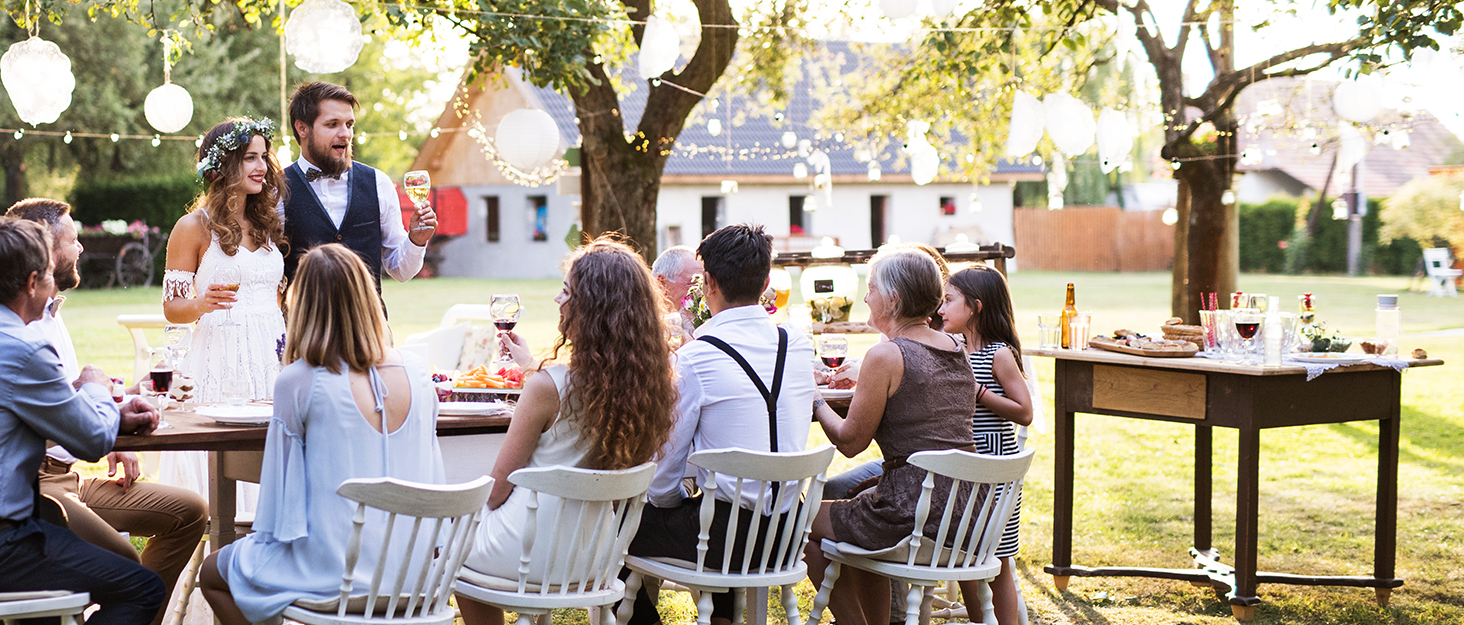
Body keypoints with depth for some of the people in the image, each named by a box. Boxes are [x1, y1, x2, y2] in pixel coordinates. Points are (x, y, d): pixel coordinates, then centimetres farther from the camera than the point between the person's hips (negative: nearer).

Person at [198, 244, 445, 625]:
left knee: (213, 574, 23)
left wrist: (276, 534, 11)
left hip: (333, 576, -6)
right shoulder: (416, 374, -2)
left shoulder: (298, 382, -16)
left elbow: (282, 480, -6)